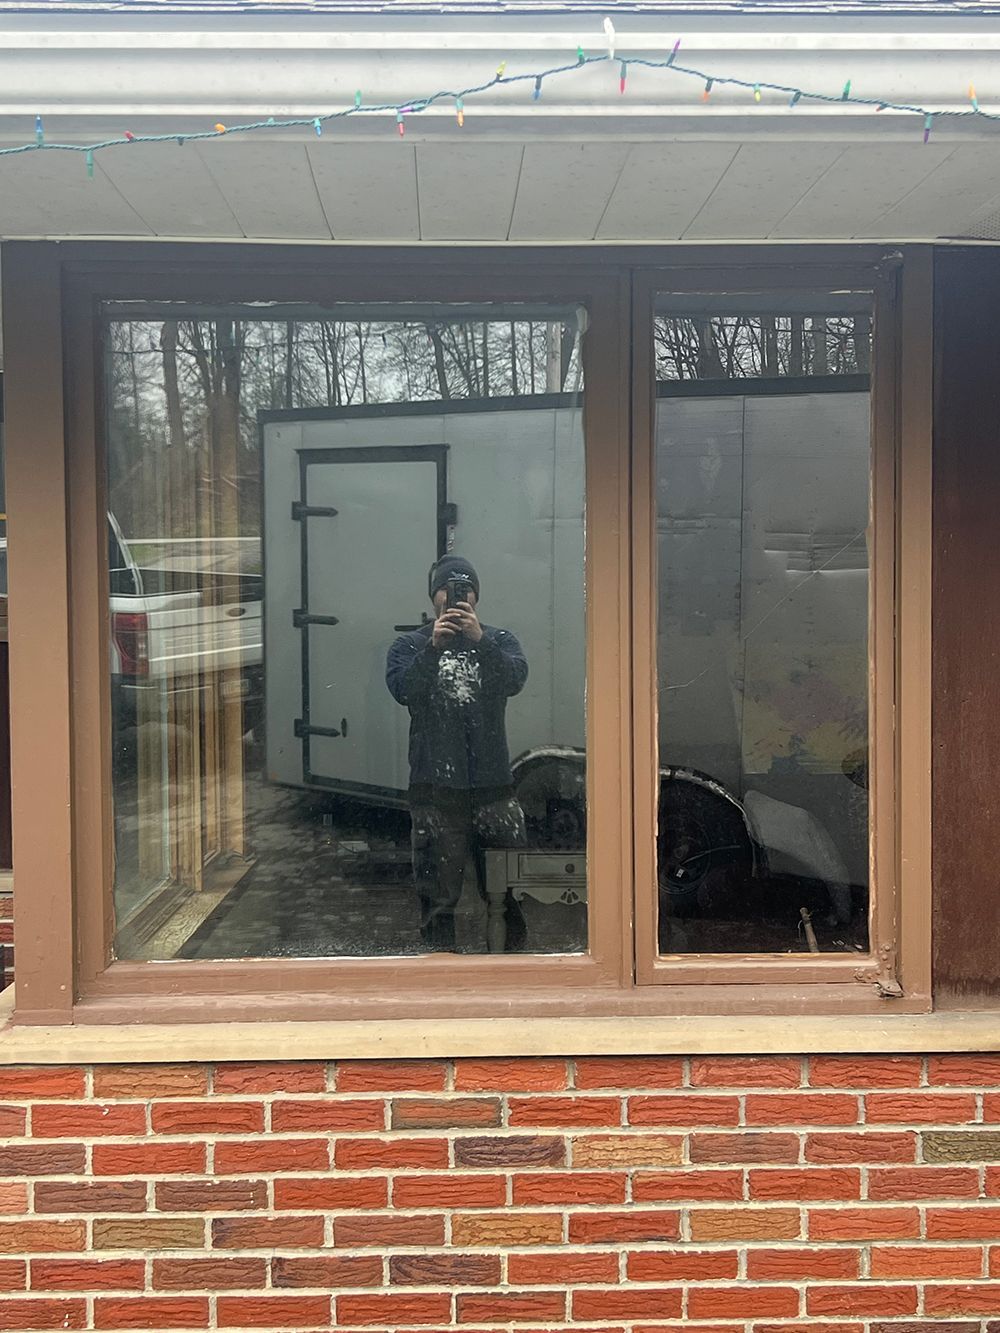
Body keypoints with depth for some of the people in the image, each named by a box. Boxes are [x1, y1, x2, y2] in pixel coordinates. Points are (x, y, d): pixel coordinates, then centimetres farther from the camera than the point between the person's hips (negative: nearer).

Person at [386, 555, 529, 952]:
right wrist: (434, 646, -23)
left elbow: (515, 679, -11)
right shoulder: (410, 644, 8)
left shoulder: (498, 640, 9)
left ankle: (512, 953, 18)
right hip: (434, 788, 0)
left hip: (493, 785, 1)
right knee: (438, 891, 7)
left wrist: (480, 640, -24)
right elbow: (401, 688, -11)